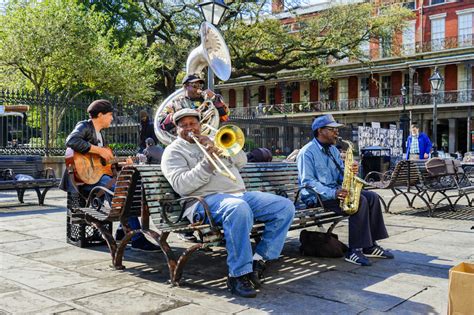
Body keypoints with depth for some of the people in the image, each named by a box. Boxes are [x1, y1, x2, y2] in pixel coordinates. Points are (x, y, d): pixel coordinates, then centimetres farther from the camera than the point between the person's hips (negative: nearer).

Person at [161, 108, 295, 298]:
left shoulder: (212, 142, 27)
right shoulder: (174, 151, 9)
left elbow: (241, 162, 17)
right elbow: (181, 186, -8)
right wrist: (207, 163, -18)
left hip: (241, 194, 7)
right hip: (207, 199, -7)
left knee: (285, 207, -10)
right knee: (238, 208, -40)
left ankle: (259, 260, -10)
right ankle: (238, 275, -31)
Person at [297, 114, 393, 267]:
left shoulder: (333, 150, 16)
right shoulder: (307, 152, -11)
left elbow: (341, 176, 17)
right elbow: (307, 181, -20)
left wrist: (350, 170, -8)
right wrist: (332, 193, -29)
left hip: (334, 191, 9)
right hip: (317, 197, -9)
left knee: (372, 197, -6)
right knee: (360, 201, -26)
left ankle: (370, 245, -5)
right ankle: (354, 250, -23)